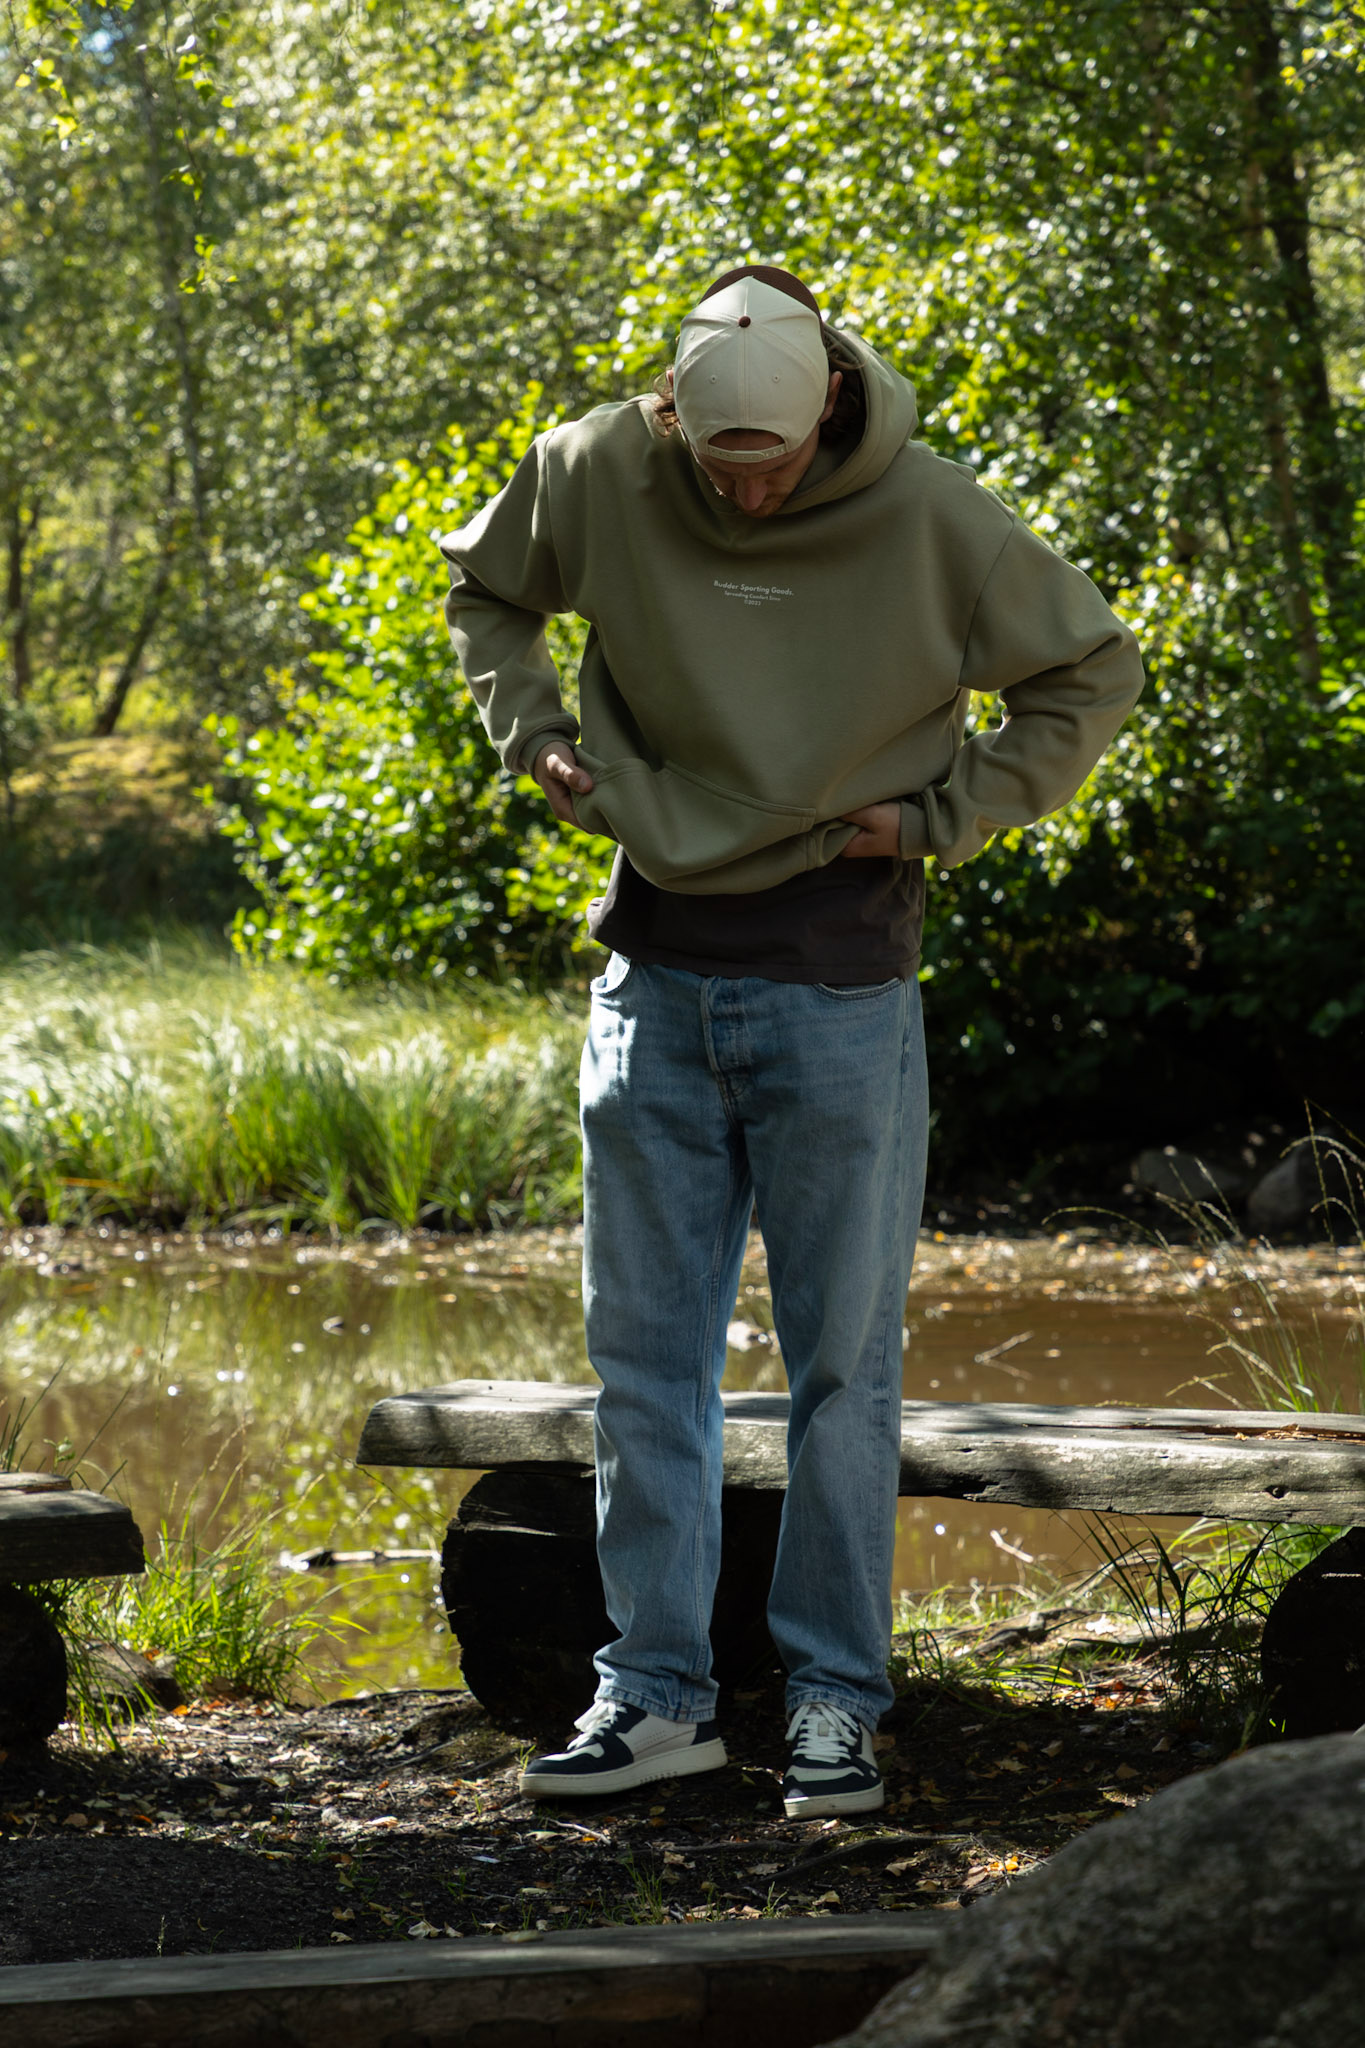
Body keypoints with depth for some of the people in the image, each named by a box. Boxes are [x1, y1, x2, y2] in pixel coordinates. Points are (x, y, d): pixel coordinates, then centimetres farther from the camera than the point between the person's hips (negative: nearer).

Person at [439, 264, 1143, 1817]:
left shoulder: (928, 519, -10)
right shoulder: (599, 477, -4)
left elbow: (1094, 673, 2)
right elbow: (488, 591, 17)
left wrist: (944, 814, -5)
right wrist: (534, 734, 1)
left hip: (840, 988, -3)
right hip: (657, 975, 3)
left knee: (843, 1356, 1)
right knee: (645, 1352, 5)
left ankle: (835, 1698, 9)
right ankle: (655, 1692, 13)